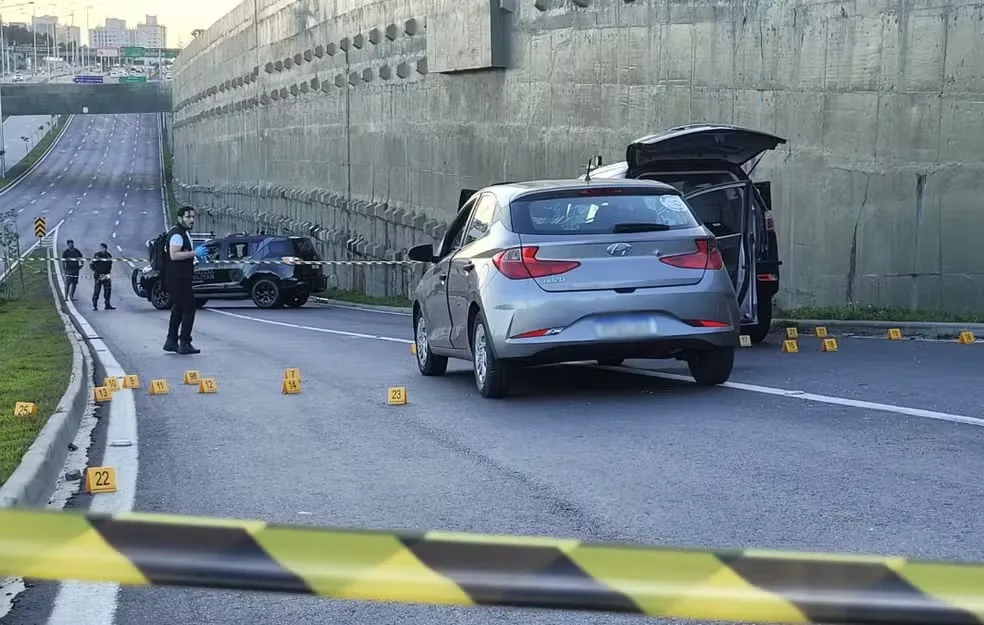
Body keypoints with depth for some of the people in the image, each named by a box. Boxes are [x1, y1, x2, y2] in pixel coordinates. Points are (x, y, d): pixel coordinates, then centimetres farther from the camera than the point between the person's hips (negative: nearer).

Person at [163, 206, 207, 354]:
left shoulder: (183, 233, 18)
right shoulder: (177, 234, -16)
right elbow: (174, 255, -26)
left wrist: (196, 254, 12)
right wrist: (194, 253, -25)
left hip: (180, 278, 11)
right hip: (177, 279, -11)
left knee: (178, 309, 15)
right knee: (189, 308, -9)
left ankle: (171, 342, 20)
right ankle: (184, 344, -8)